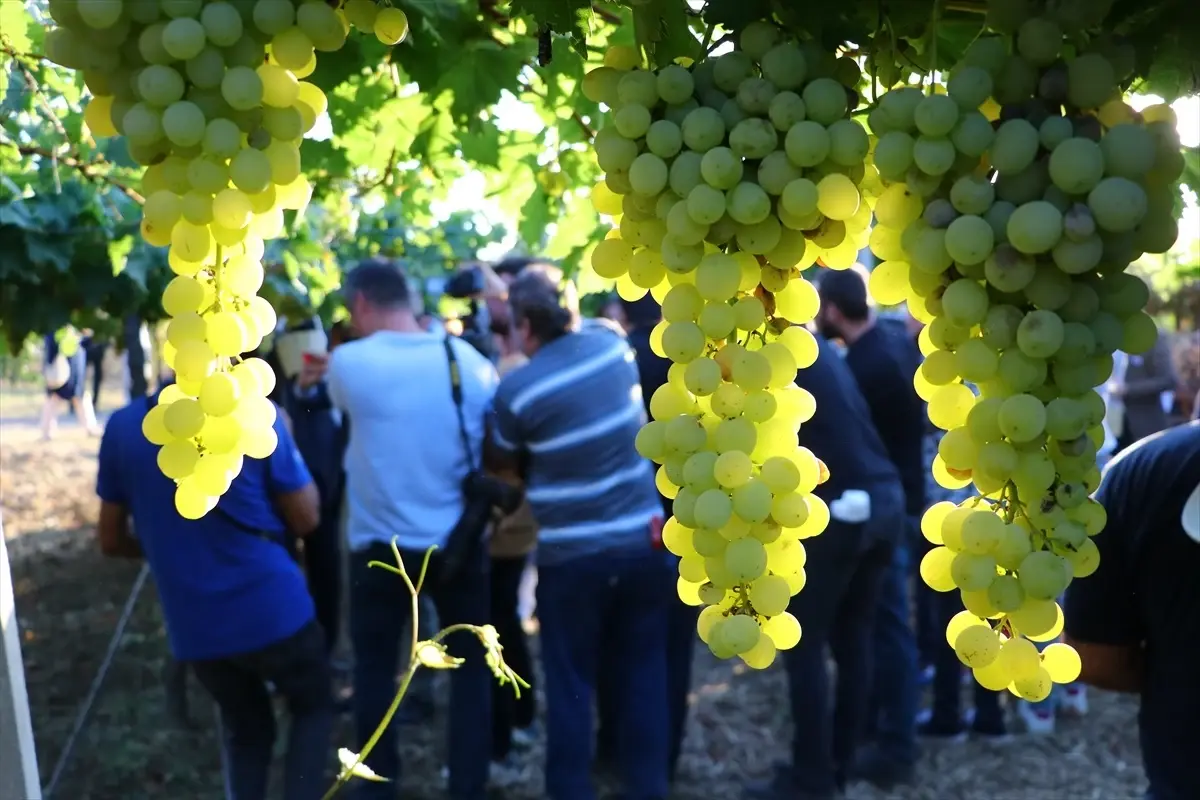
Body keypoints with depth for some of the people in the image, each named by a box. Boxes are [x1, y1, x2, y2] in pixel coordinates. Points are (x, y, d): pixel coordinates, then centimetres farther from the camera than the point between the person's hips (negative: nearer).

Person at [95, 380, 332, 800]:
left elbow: (111, 540, 9)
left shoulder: (122, 428, -1)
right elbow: (305, 519, -3)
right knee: (313, 707, 21)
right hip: (272, 611, -4)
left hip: (193, 626, 4)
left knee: (244, 728, 24)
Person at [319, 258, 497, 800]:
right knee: (471, 668, 13)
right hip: (459, 543, 2)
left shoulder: (348, 363, -11)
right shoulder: (470, 360, -4)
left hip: (379, 547, -1)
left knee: (374, 668, 16)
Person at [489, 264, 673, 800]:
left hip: (571, 555, -4)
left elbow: (503, 458, 6)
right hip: (643, 539, 4)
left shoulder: (517, 388, -14)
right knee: (644, 671, 15)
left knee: (570, 683, 10)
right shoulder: (611, 342, -2)